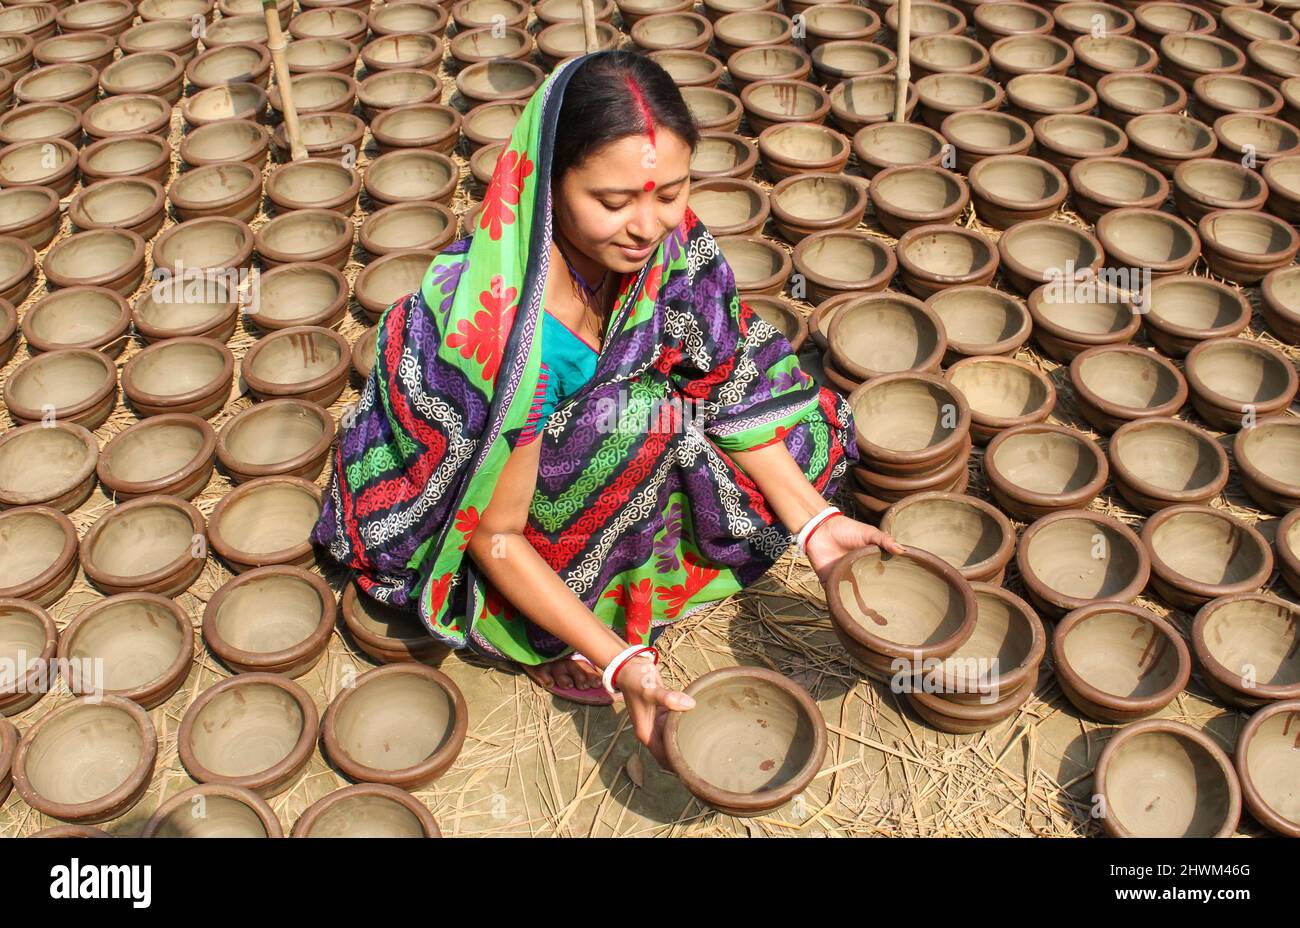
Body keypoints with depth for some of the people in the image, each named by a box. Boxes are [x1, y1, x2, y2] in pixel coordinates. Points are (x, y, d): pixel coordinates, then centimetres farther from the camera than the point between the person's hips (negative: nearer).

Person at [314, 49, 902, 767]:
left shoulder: (670, 243, -19)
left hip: (575, 457, 6)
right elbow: (494, 537, -28)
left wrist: (816, 522, -17)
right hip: (445, 526, -6)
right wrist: (622, 664, -32)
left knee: (803, 421, -5)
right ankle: (551, 641, -11)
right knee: (638, 420, -34)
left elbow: (728, 388, -9)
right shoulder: (492, 324, -37)